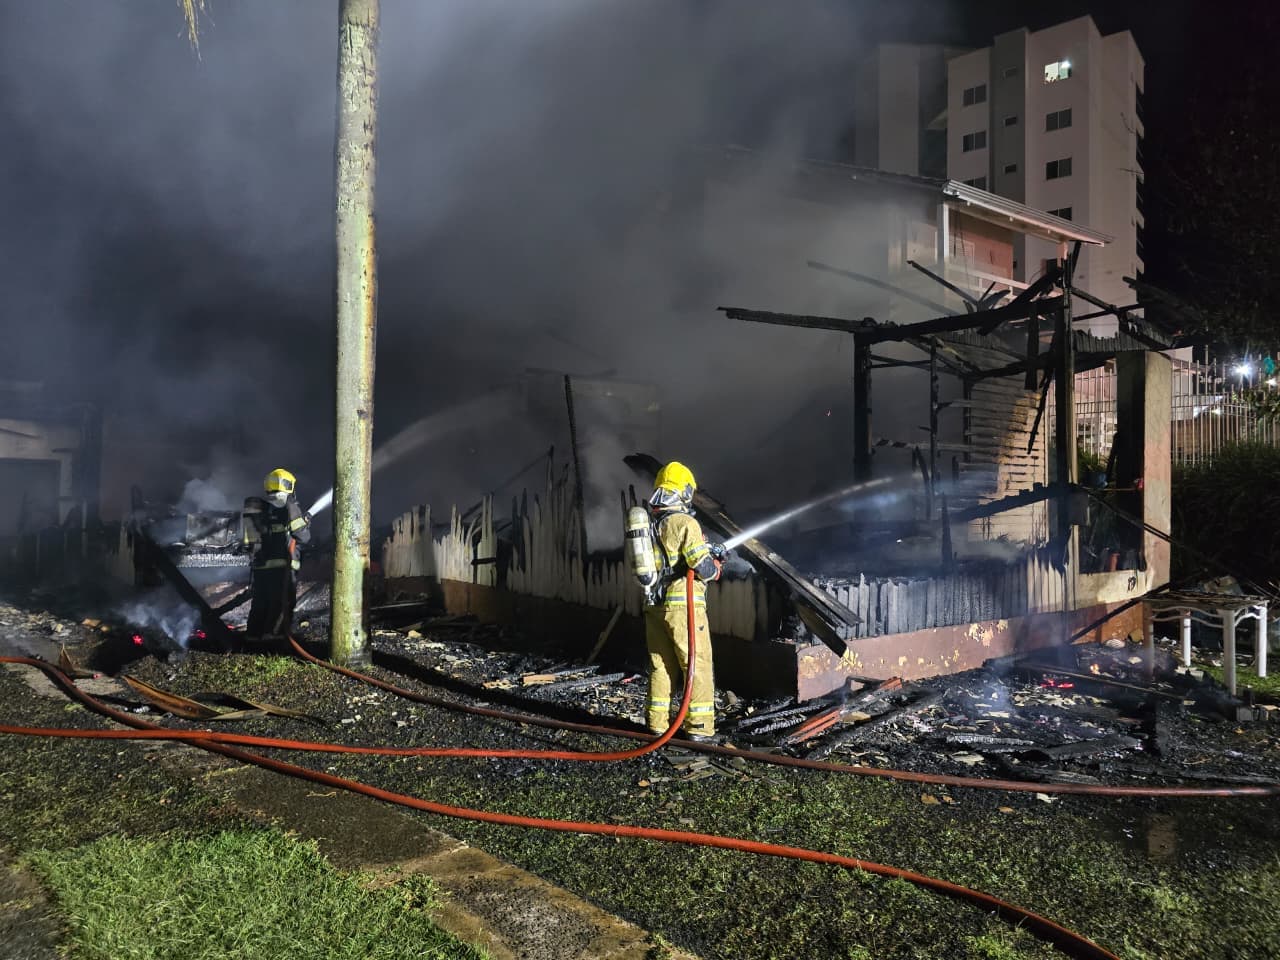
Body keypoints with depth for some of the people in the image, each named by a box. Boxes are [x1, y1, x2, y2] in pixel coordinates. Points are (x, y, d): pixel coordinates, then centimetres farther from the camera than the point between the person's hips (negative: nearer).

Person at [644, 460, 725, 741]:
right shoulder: (684, 523, -12)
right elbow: (704, 568, -16)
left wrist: (705, 548, 22)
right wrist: (715, 567, 6)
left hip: (654, 605, 7)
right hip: (683, 605, -7)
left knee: (660, 665, 15)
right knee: (697, 665, 1)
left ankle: (657, 721, 20)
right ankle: (699, 726, 3)